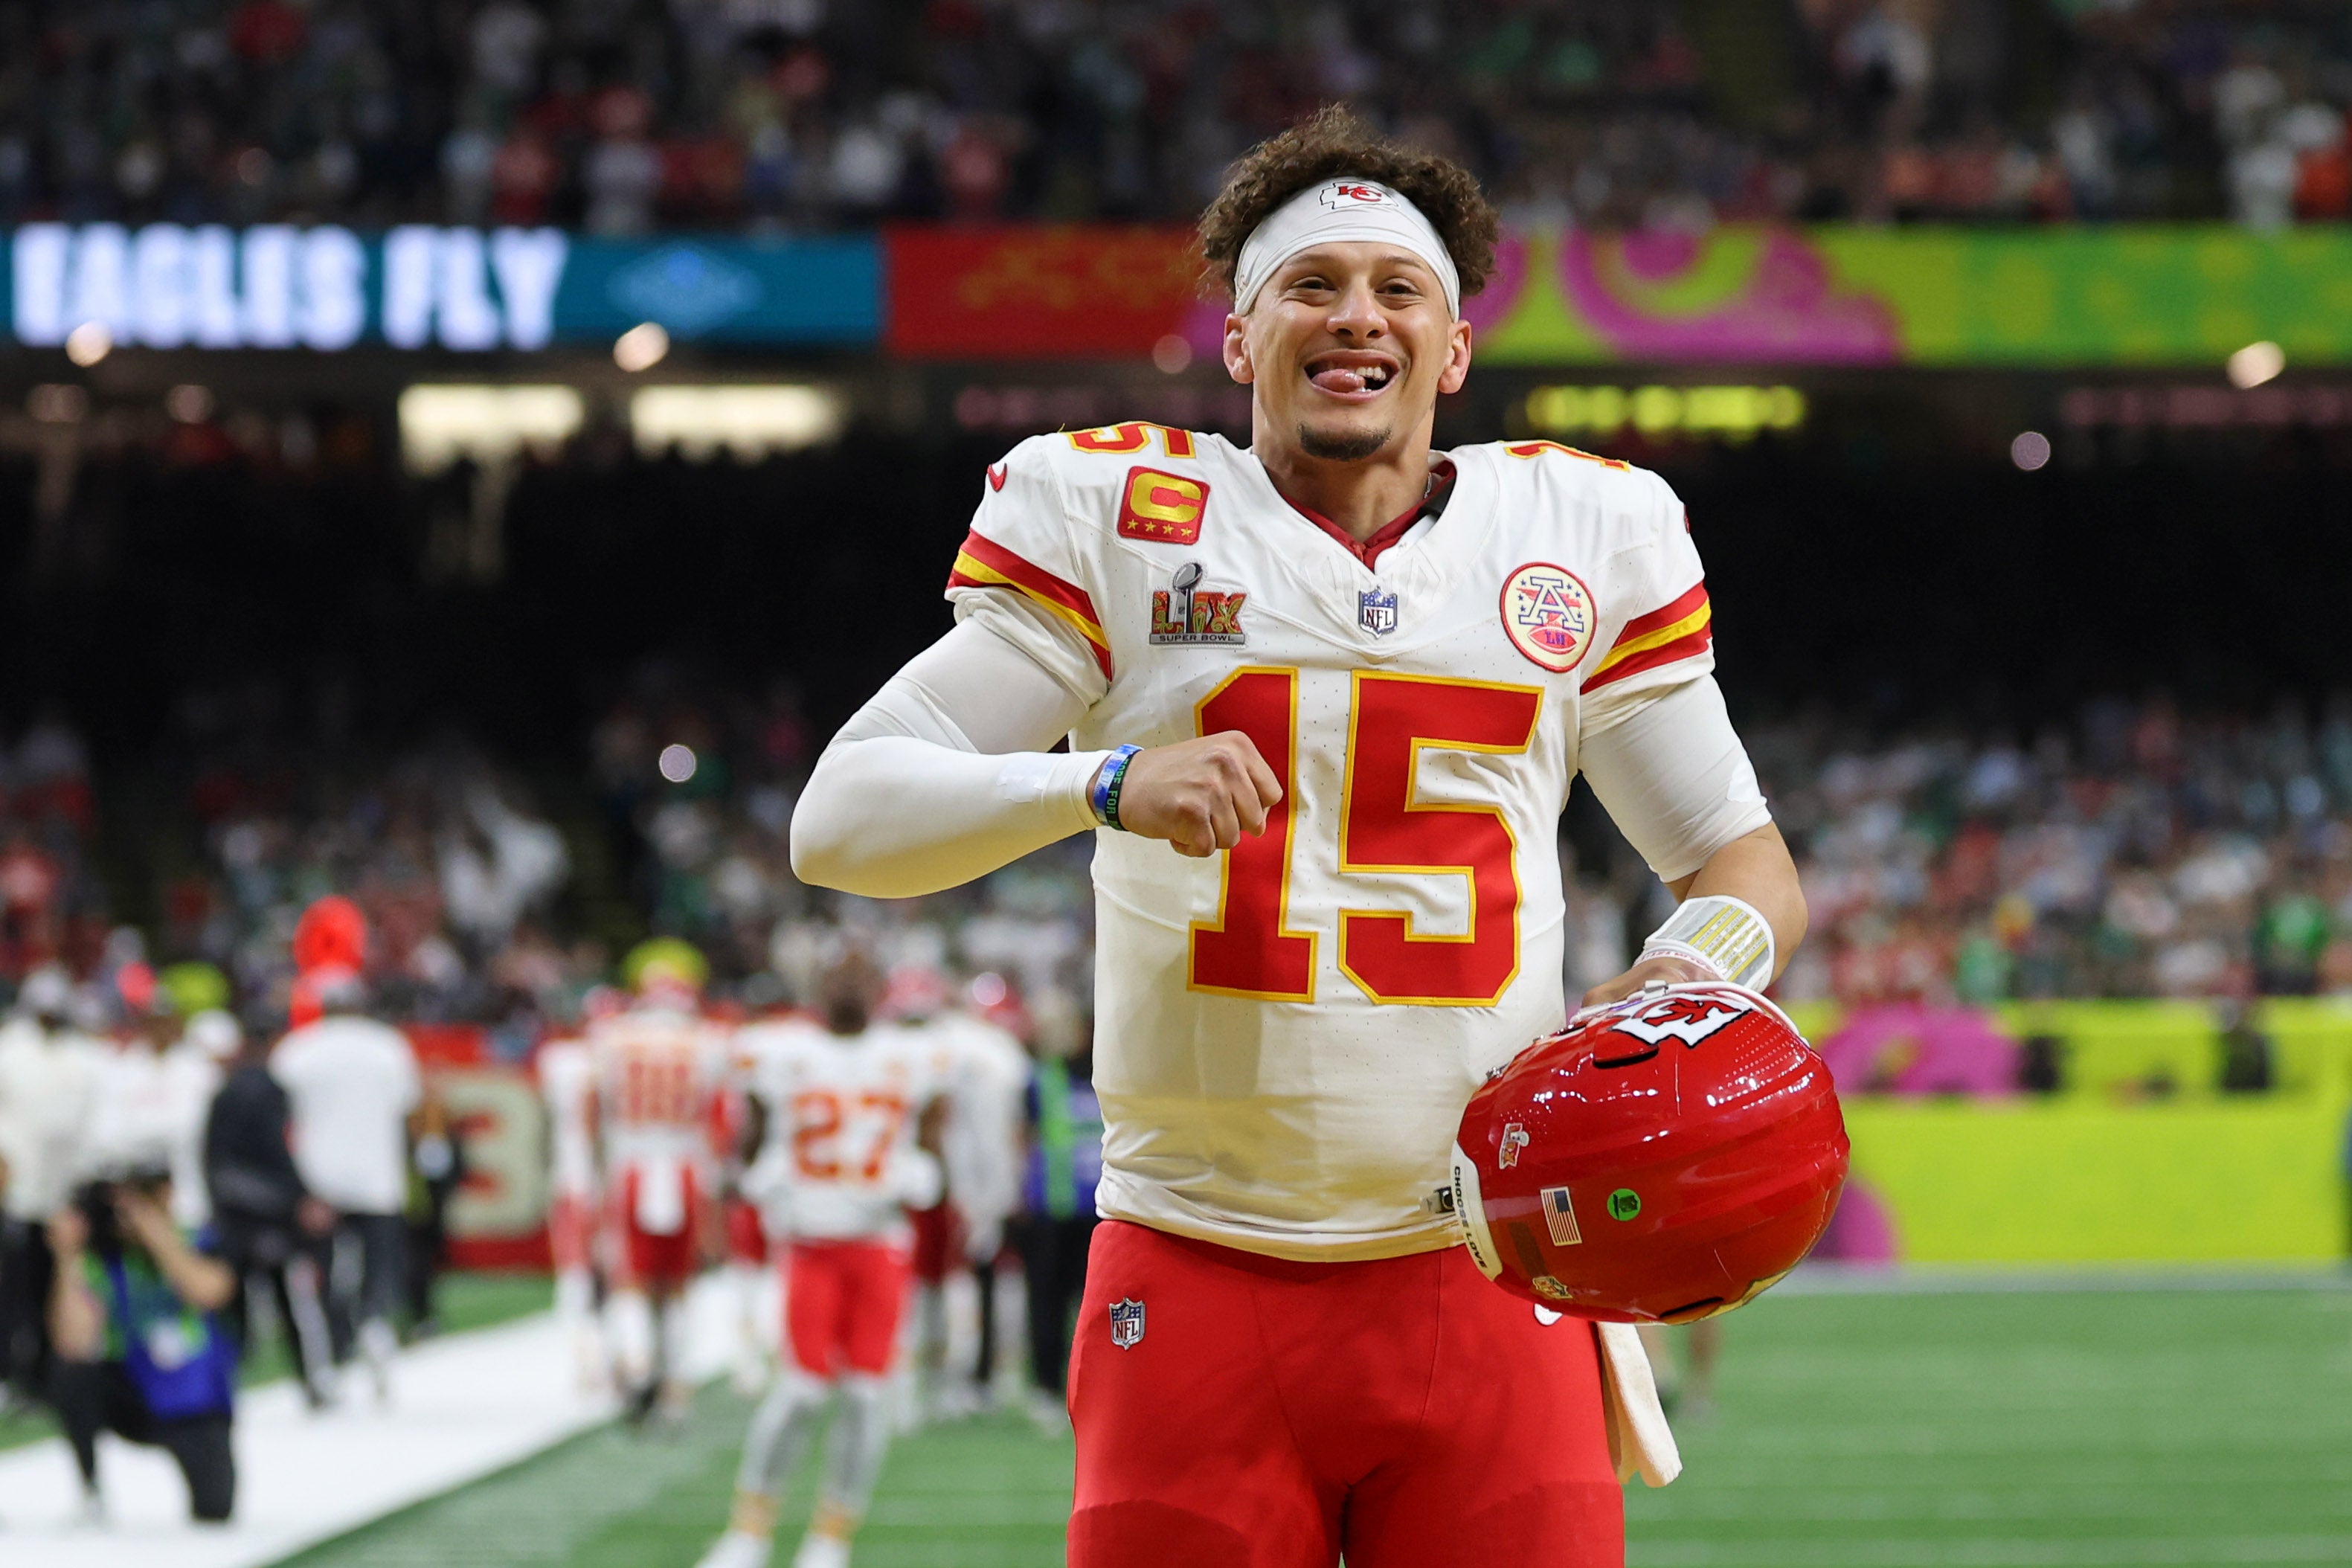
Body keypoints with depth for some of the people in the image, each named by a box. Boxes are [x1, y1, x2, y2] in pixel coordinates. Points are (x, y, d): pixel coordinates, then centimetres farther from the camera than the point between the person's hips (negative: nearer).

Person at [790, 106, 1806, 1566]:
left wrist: (1701, 961, -6)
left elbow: (1747, 862, 18)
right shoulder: (1114, 516, 4)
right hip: (1199, 1279, -1)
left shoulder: (1585, 530, 10)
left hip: (1487, 1276, 1)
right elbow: (840, 820, 0)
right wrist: (1110, 783, -17)